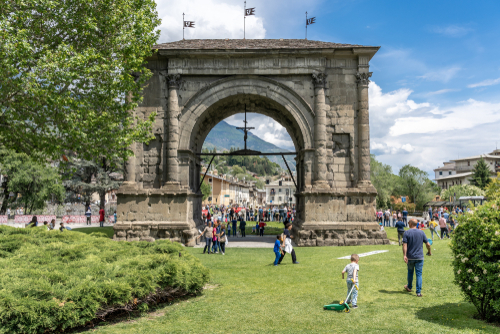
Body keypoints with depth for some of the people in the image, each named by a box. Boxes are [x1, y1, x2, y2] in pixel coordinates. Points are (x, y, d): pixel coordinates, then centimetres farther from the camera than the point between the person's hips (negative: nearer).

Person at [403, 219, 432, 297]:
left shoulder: (407, 233, -6)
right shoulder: (422, 233, 0)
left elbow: (404, 244, -14)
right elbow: (428, 244, 1)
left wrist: (404, 255, -17)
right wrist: (429, 252, 18)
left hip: (410, 257, 0)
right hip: (419, 257, 0)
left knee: (410, 272, 19)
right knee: (419, 274, 2)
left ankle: (409, 287, 36)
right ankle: (419, 292, -4)